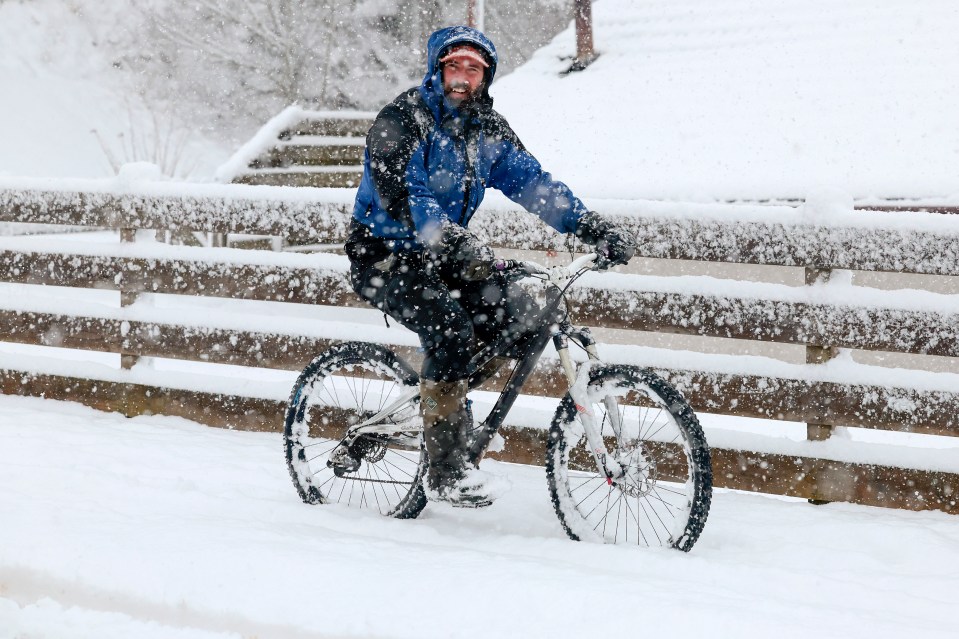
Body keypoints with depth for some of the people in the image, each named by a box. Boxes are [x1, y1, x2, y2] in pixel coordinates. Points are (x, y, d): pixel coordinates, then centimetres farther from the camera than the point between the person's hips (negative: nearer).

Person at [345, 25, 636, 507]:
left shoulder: (487, 129, 6)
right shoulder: (401, 120, -15)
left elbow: (530, 181, -2)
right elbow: (401, 193, -29)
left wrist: (590, 226, -17)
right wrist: (453, 241, -46)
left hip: (441, 255, 7)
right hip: (383, 256, -7)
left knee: (517, 313, -13)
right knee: (450, 327, -29)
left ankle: (449, 397, 10)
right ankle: (445, 472, -23)